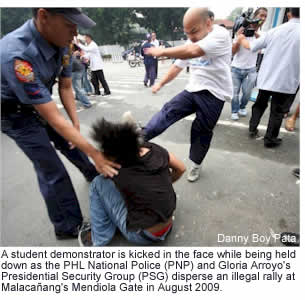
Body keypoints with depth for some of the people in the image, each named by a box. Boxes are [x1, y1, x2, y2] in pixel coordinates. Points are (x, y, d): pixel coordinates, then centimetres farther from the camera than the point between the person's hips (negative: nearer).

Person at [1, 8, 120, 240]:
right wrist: (94, 152, -36)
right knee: (52, 171, -6)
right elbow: (54, 118, -38)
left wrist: (76, 125, -10)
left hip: (41, 104, 6)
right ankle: (68, 227, 15)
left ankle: (94, 176, 47)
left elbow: (65, 87, -4)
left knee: (72, 145, 17)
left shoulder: (62, 43, -15)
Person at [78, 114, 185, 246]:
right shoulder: (156, 150, -13)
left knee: (99, 183, -4)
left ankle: (99, 238, 10)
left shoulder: (121, 173, -23)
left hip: (142, 236, -6)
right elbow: (181, 169, 5)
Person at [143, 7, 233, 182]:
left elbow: (194, 52, -30)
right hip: (193, 89, 6)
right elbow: (178, 66, 17)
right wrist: (161, 83, 16)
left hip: (214, 94, -6)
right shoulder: (191, 43, 9)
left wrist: (163, 52, -23)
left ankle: (196, 164, 24)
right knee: (168, 111, -15)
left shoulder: (221, 35, -15)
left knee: (202, 132, 3)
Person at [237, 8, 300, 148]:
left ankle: (252, 129, 28)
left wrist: (241, 40, 26)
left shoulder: (275, 30, 1)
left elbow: (251, 46, 8)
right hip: (286, 82, -3)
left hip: (266, 78, 3)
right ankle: (270, 139, 15)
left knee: (260, 104, 22)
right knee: (278, 111, 8)